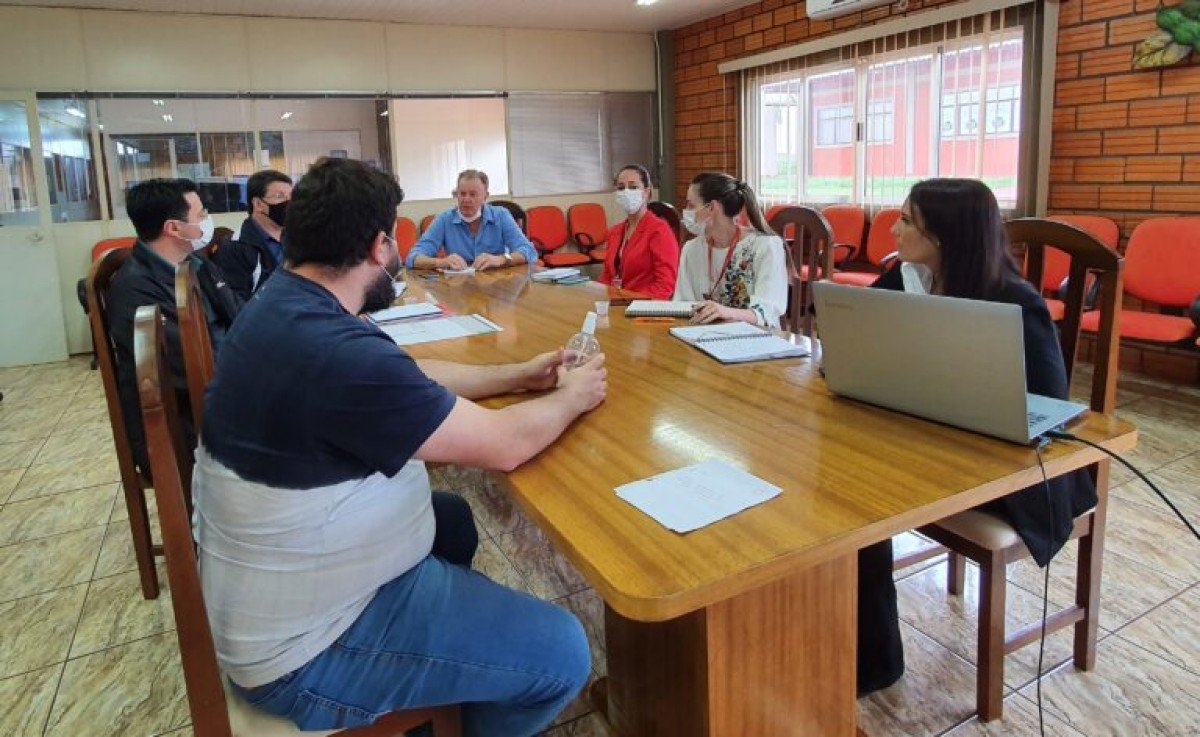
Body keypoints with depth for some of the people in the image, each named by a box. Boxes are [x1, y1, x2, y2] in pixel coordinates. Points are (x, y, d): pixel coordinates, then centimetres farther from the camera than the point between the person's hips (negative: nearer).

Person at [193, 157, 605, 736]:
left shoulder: (286, 301, -1)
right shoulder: (334, 353, -32)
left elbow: (411, 379, 11)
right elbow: (504, 444, -23)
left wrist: (520, 376, 11)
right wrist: (572, 397, -3)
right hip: (301, 647, -10)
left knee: (452, 520, 28)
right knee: (562, 653, -9)